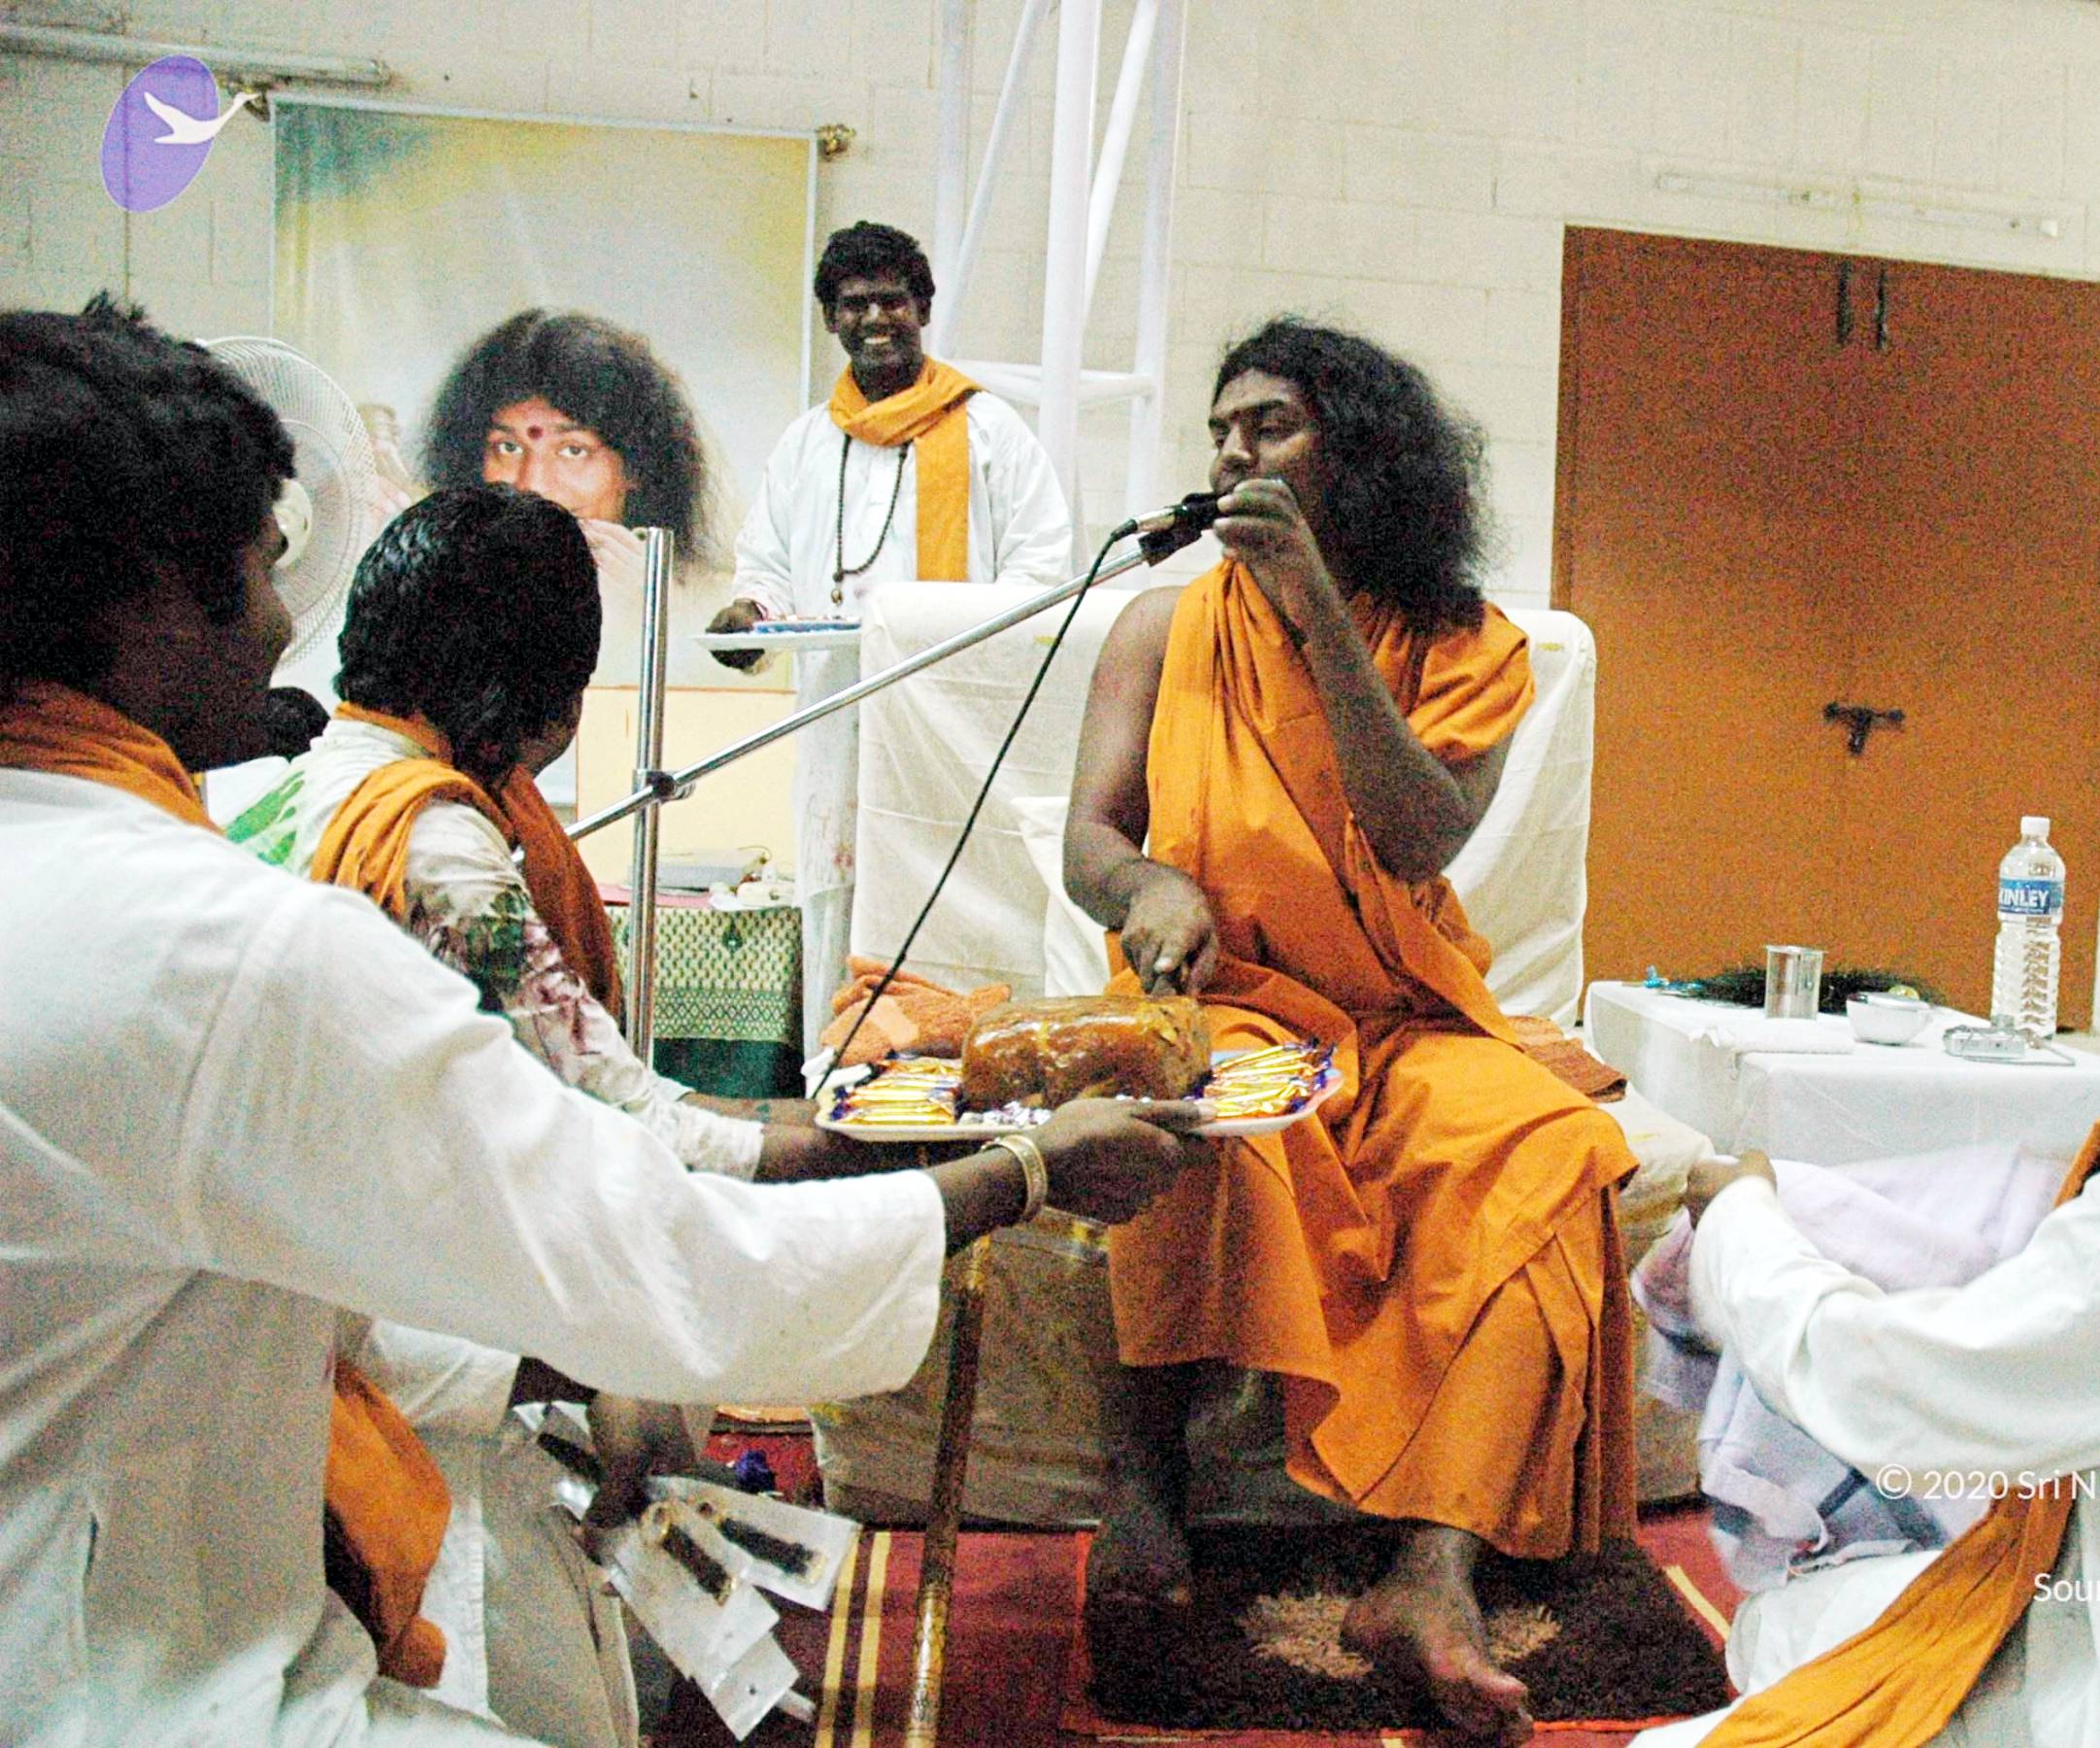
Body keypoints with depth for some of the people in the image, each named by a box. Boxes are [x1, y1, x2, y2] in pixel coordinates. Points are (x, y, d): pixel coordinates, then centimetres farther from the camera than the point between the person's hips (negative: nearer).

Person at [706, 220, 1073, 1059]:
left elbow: (1042, 560, 5)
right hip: (837, 726, 4)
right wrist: (751, 608, 2)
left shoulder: (989, 429, 10)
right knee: (835, 909, 2)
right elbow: (766, 560, 26)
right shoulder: (805, 442, 23)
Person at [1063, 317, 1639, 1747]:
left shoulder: (1469, 649, 6)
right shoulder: (1169, 626, 10)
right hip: (1223, 1002, 0)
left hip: (1406, 1023, 1)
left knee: (1545, 1149, -30)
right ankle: (1143, 1481, -25)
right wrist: (1153, 886, -23)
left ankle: (1436, 1576, -33)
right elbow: (1088, 837, 2)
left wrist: (1318, 607, -16)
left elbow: (1419, 843, -12)